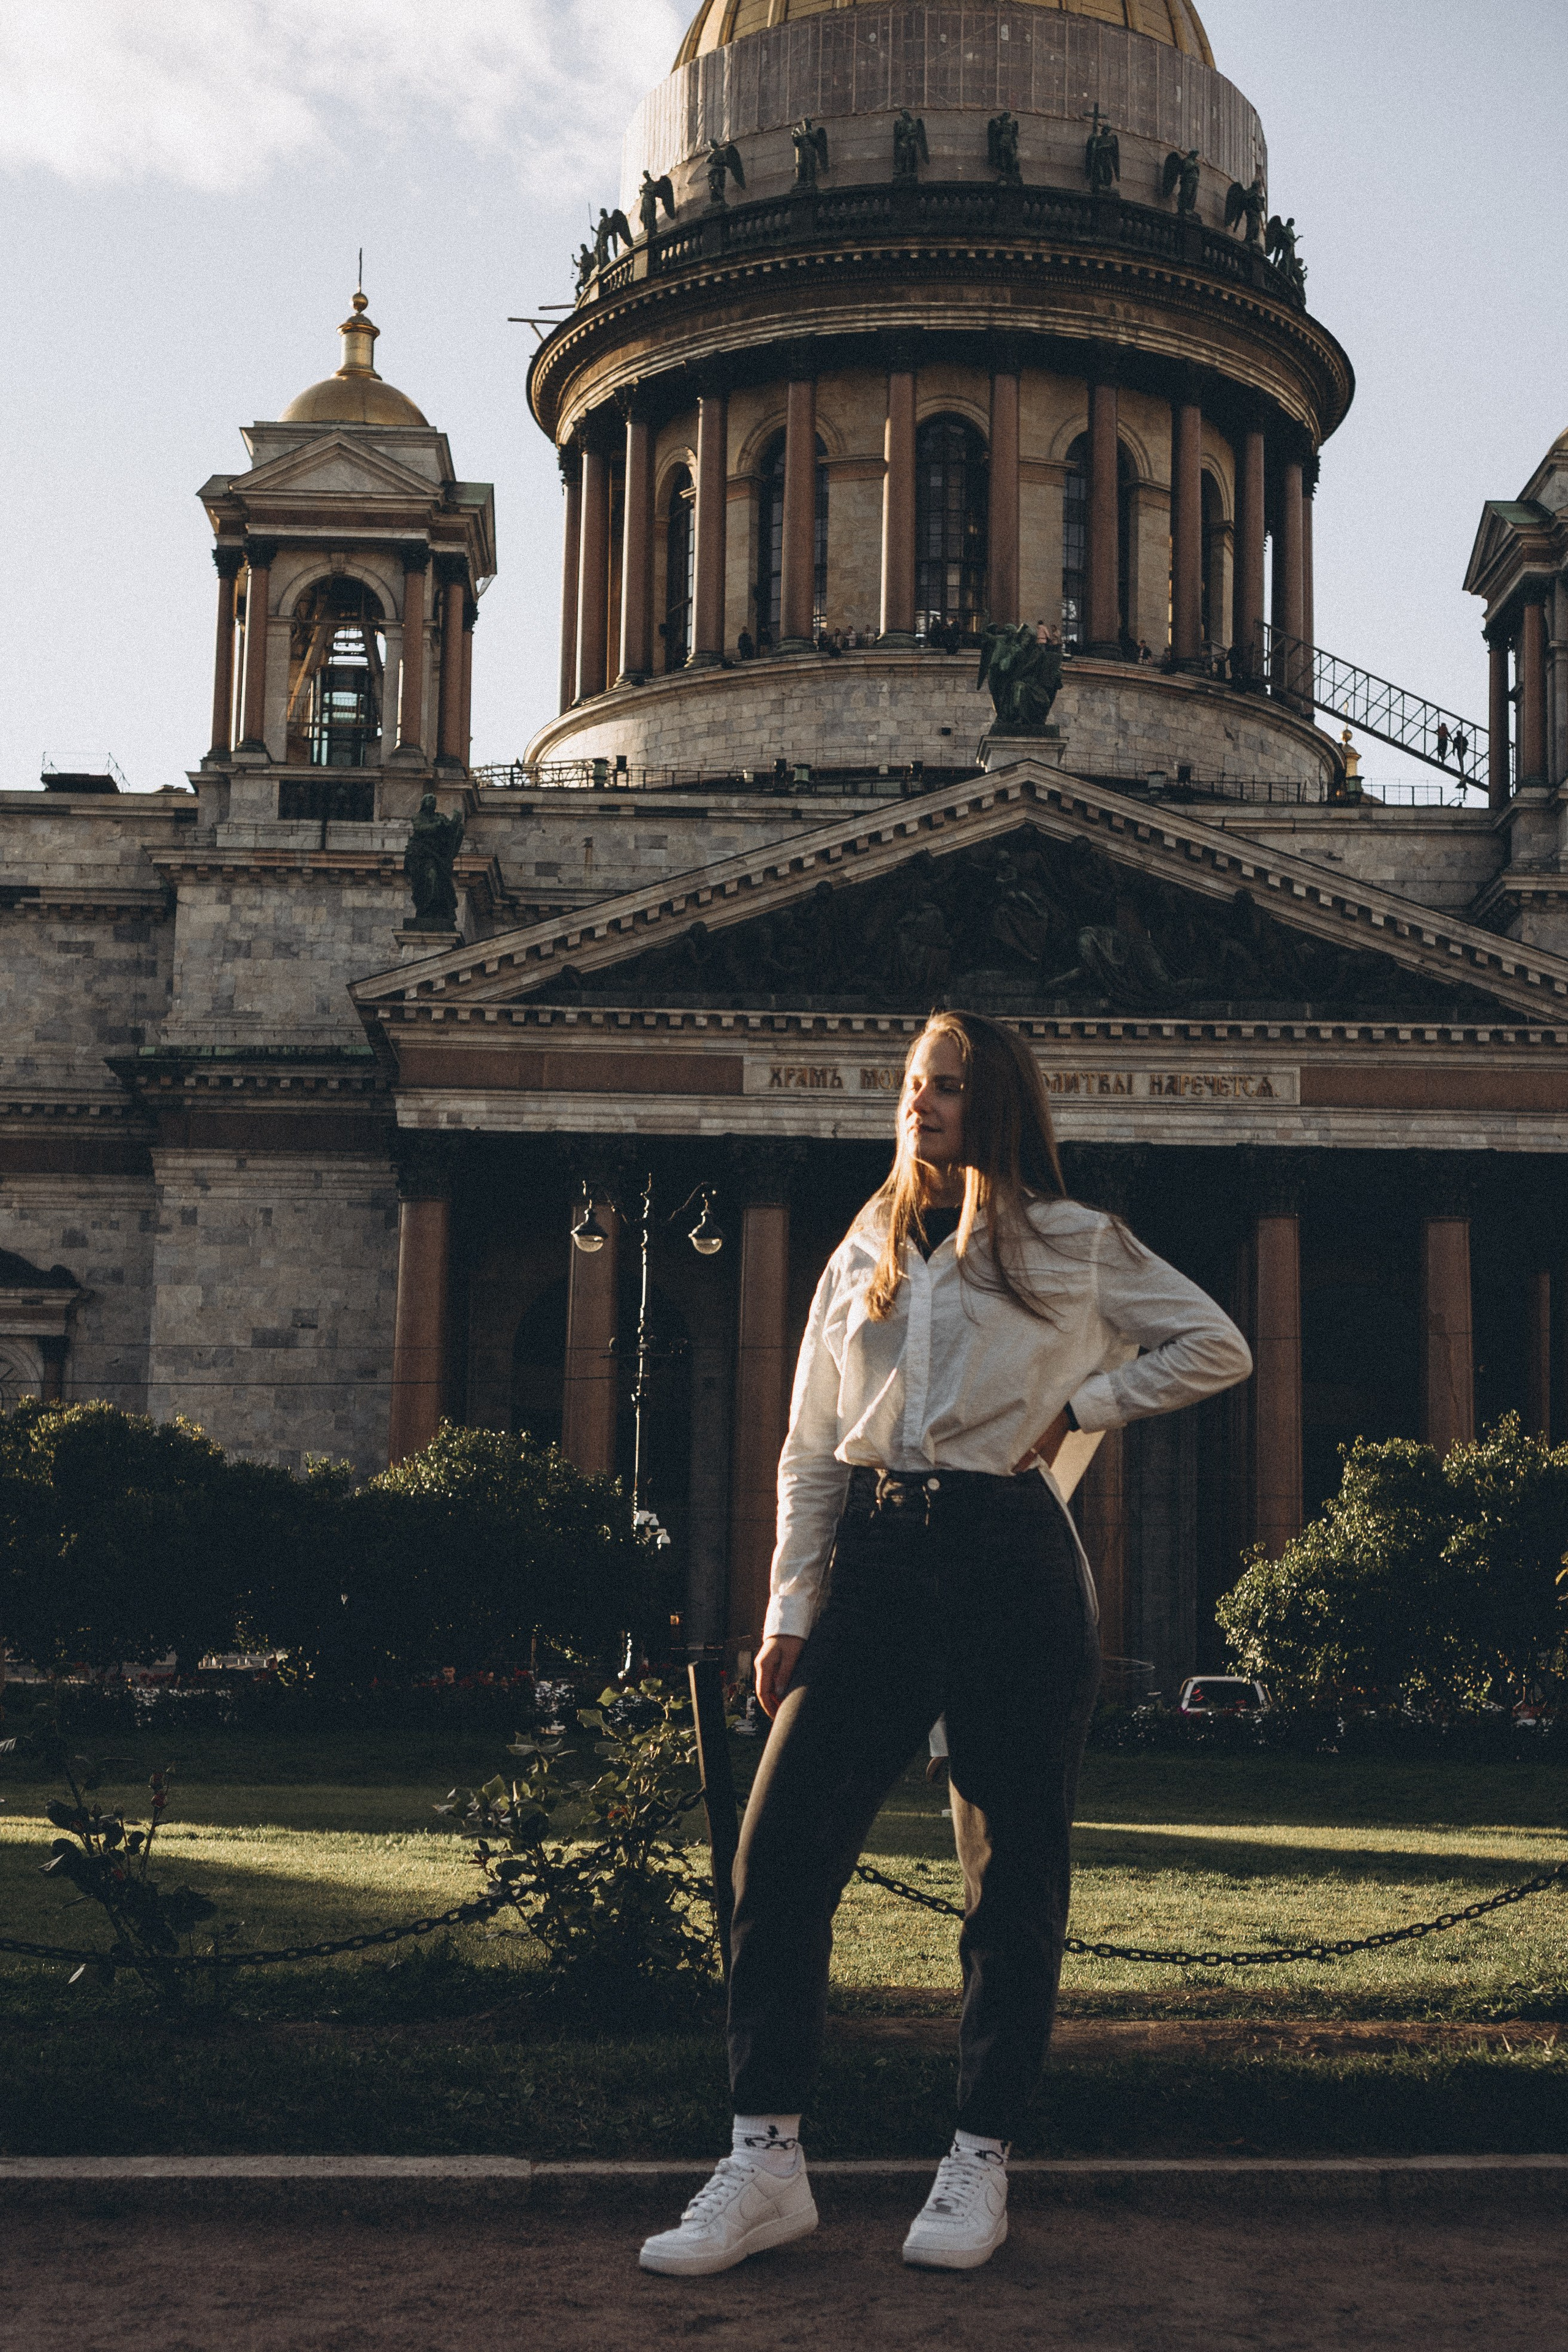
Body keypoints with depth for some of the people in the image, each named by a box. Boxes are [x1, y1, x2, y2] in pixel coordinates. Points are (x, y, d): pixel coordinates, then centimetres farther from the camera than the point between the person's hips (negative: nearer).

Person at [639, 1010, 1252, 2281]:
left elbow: (1217, 1346, 12)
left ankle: (982, 2162, 13)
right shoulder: (861, 1257, 17)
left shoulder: (1073, 1246, 7)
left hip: (1011, 1564, -3)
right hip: (874, 1561, 3)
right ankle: (767, 2163, -2)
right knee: (781, 1849, -8)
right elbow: (811, 1451, 16)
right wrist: (790, 1609, 8)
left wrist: (1081, 1405, 1)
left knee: (1013, 1870, 1)